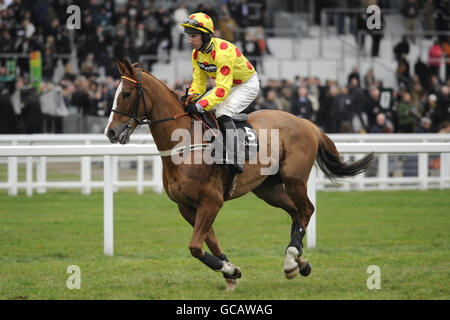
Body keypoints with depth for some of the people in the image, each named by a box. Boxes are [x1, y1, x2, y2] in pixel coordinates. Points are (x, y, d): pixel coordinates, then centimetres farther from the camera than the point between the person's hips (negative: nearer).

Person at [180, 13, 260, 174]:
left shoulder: (222, 52, -35)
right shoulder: (197, 53, -7)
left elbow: (222, 89, -39)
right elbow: (199, 81, -2)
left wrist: (200, 106, -46)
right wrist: (191, 97, -24)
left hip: (248, 85, -9)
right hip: (225, 83, 9)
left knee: (222, 112, -30)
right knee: (194, 107, -3)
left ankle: (233, 158, -31)